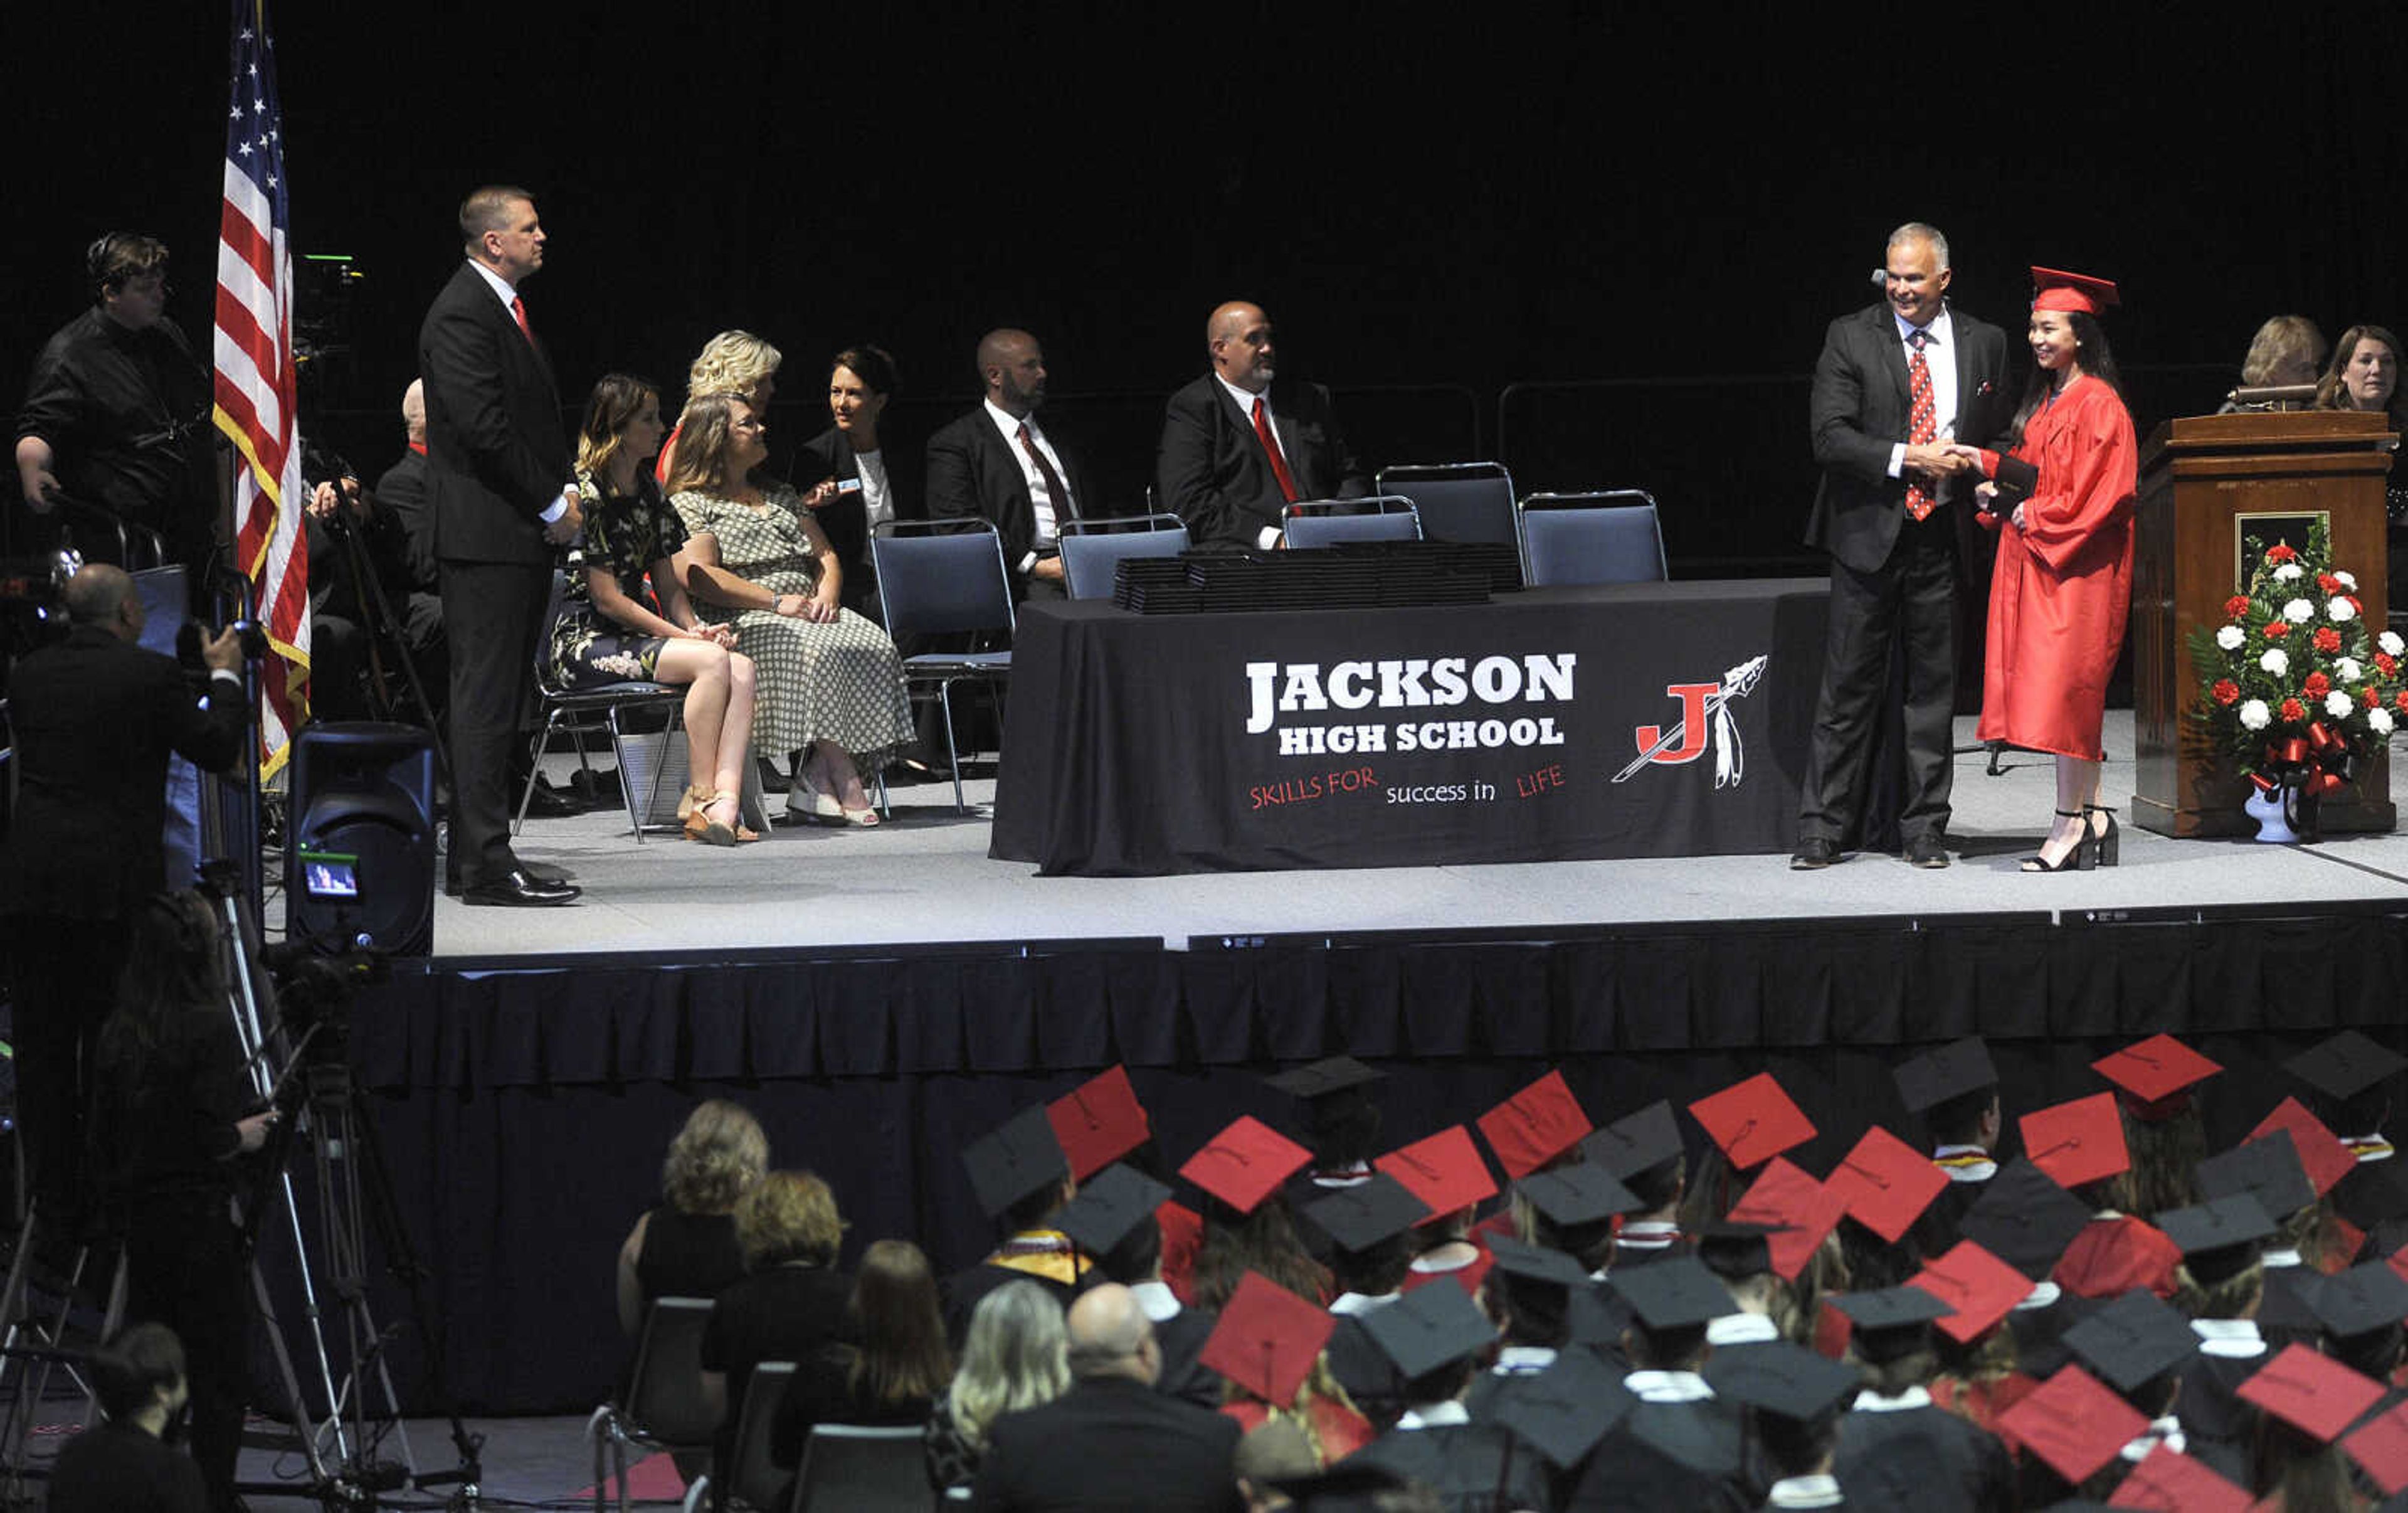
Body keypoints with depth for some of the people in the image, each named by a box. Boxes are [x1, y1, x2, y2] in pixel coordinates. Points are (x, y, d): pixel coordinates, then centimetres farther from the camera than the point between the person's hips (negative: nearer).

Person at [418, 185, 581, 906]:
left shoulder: (505, 307, 18)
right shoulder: (462, 314, -14)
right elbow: (484, 428, -20)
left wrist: (559, 496, 10)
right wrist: (552, 503, -14)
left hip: (522, 531, 10)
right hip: (485, 530, -10)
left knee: (499, 696, 12)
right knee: (487, 697, -10)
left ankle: (474, 854, 18)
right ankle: (487, 865, -10)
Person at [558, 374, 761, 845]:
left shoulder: (648, 492, 15)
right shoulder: (585, 494, -10)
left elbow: (668, 584, 17)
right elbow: (606, 598, -13)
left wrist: (697, 629, -4)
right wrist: (685, 637, -15)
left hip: (635, 633, 8)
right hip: (584, 640, -8)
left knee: (741, 666, -20)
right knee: (711, 661, -28)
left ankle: (725, 804, -34)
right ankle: (700, 799, -21)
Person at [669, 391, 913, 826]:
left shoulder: (781, 497, 29)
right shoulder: (691, 503, 7)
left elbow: (825, 556, 23)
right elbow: (698, 577, -8)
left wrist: (827, 594, -2)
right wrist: (776, 602, -16)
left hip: (808, 610, 6)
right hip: (744, 623, -6)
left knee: (875, 648, -26)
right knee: (819, 651, -36)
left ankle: (814, 787, -32)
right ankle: (847, 787, -36)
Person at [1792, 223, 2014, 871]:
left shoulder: (1983, 344, 8)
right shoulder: (1851, 338, -1)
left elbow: (1998, 437, 18)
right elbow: (1830, 437, -9)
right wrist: (1908, 458, -18)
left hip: (1943, 537, 2)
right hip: (1869, 533, -2)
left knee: (1934, 688, 7)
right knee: (1848, 685, 0)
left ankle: (1925, 829, 15)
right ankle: (1822, 829, 5)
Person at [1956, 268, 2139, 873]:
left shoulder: (2097, 405, -12)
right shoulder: (2046, 402, 15)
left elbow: (2105, 493, -17)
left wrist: (2034, 516, -15)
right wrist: (1987, 465, 6)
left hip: (2078, 565, -9)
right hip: (2034, 562, 9)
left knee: (2063, 685, -10)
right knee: (2070, 694, 7)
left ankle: (2070, 823, -8)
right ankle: (2091, 817, 10)